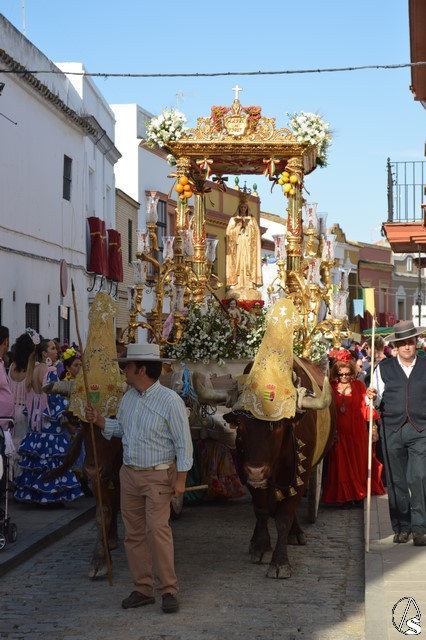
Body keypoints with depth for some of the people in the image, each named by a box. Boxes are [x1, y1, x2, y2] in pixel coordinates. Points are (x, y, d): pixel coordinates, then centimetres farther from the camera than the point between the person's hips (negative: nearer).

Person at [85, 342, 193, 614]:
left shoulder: (170, 401, -13)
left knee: (157, 529, -14)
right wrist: (99, 420, 6)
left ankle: (169, 589, -4)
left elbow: (183, 443, -11)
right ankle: (143, 589, 16)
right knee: (134, 533, 8)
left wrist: (181, 479, -14)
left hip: (159, 475, -7)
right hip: (129, 473, 7)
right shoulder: (128, 398, 8)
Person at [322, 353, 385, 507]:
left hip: (357, 432, 1)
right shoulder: (331, 387, 2)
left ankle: (358, 496, 15)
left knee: (359, 464, 5)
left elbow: (365, 408, 3)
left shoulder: (359, 386, 4)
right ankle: (345, 497, 8)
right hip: (339, 433, -1)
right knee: (341, 464, 1)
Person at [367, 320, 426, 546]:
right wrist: (372, 396, -11)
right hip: (392, 430, 2)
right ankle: (401, 527, 16)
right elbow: (377, 399, 9)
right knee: (396, 481, 6)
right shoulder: (384, 368, 9)